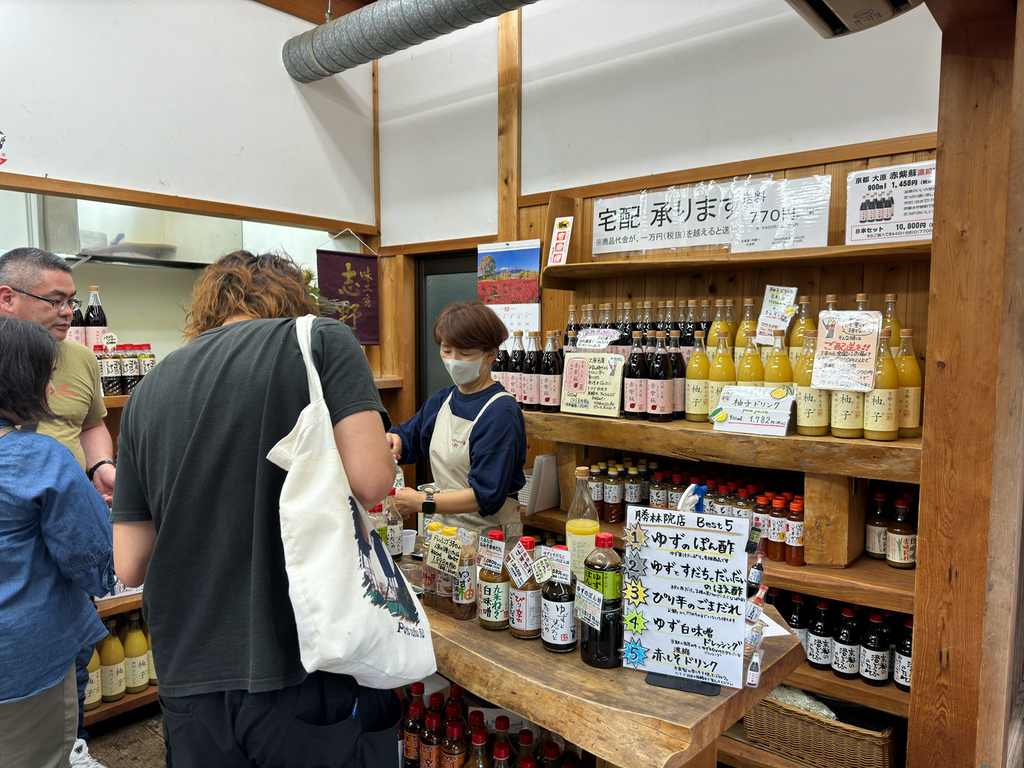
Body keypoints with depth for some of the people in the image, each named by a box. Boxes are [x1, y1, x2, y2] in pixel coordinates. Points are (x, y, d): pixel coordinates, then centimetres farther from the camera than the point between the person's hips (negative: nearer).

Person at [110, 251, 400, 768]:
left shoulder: (147, 392, 6)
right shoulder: (324, 340, -6)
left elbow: (130, 566, 6)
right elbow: (371, 480, -18)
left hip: (189, 682, 5)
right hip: (312, 673, -4)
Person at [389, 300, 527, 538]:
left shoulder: (500, 412, -14)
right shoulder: (440, 401, 11)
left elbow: (487, 495, -19)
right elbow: (408, 437, 27)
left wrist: (421, 502, -21)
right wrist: (393, 439, 2)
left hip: (489, 538, -7)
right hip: (442, 529, 7)